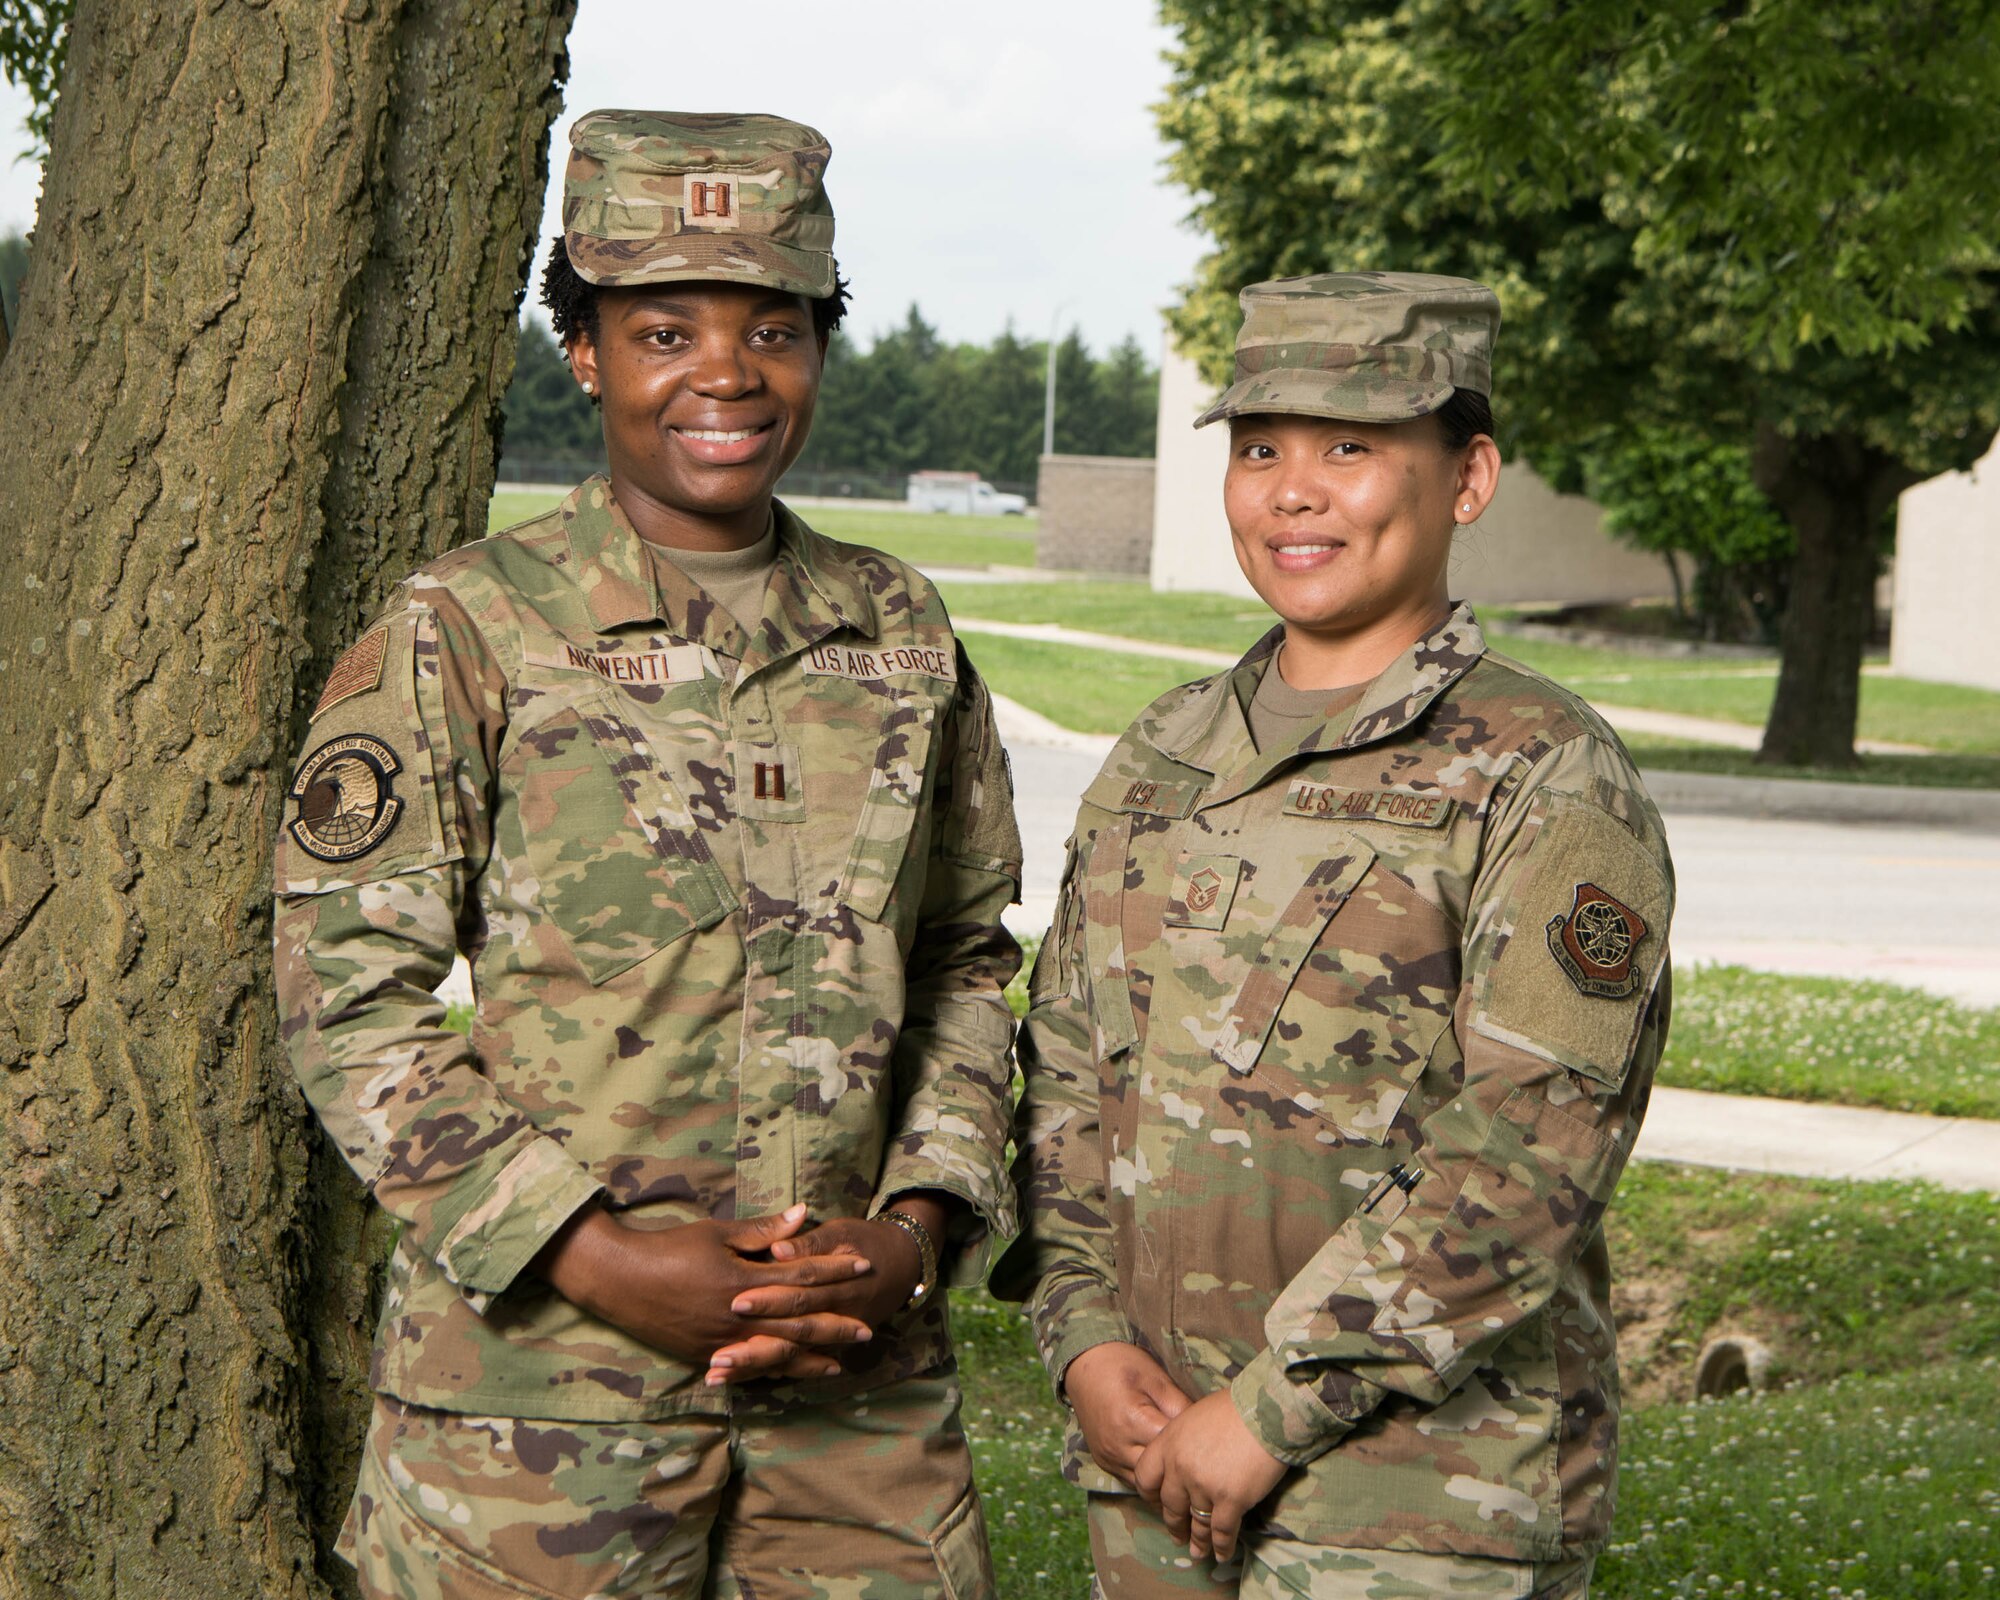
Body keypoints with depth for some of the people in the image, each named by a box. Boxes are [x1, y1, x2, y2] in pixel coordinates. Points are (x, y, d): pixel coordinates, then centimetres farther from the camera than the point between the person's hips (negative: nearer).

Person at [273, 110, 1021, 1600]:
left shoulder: (901, 630, 9)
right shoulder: (464, 630, -4)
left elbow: (967, 959, 14)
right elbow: (347, 990, -6)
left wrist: (917, 1225, -3)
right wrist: (601, 1258, -14)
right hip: (537, 1360, -3)